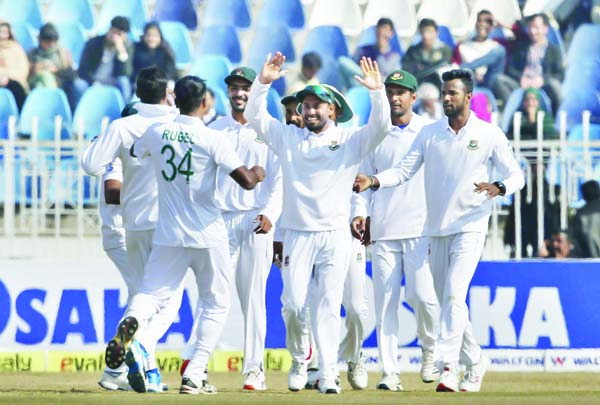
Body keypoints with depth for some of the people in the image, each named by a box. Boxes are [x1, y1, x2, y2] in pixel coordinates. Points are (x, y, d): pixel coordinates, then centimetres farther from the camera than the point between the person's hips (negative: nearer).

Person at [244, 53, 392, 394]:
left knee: (328, 306, -6)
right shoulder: (288, 137, 12)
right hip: (298, 234, 2)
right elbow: (255, 117, 4)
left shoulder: (350, 139, 6)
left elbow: (380, 126, -8)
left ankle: (329, 374, -7)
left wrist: (377, 91, -23)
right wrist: (263, 82, -11)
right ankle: (300, 360, 19)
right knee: (293, 304, -4)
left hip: (335, 235, -2)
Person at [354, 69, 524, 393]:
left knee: (454, 295, -20)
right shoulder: (429, 133, 8)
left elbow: (516, 175, 0)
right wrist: (373, 181, -14)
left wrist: (498, 188, -23)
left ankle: (448, 367, -27)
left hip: (470, 228, -5)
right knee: (446, 302, 10)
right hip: (437, 230, 5)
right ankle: (475, 361, 26)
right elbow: (404, 170, 4)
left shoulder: (490, 135, -1)